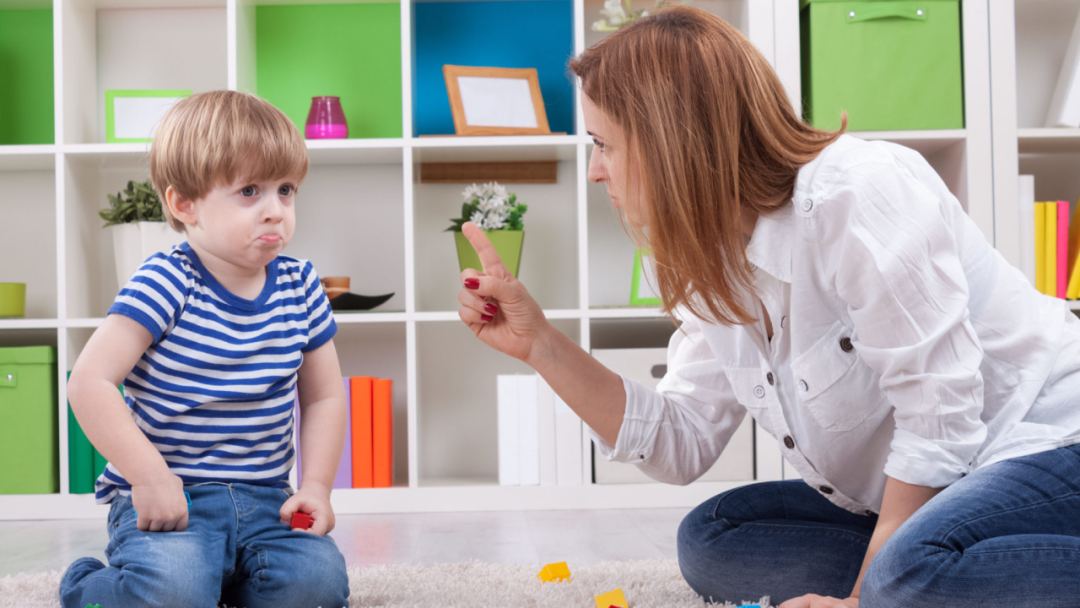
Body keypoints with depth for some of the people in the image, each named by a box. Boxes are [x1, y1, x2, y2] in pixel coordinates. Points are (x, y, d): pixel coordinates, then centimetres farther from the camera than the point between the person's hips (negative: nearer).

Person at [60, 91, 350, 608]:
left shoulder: (300, 288, 5)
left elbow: (324, 395, 12)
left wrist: (316, 486, -1)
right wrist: (150, 478, -20)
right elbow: (89, 381, -17)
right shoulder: (164, 285, -11)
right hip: (165, 499, -4)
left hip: (263, 498, 4)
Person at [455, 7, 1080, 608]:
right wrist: (540, 342, -4)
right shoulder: (714, 264, 5)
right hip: (920, 503, 9)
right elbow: (682, 445, 3)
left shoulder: (860, 194, -22)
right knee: (709, 541, 1)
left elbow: (939, 417, -23)